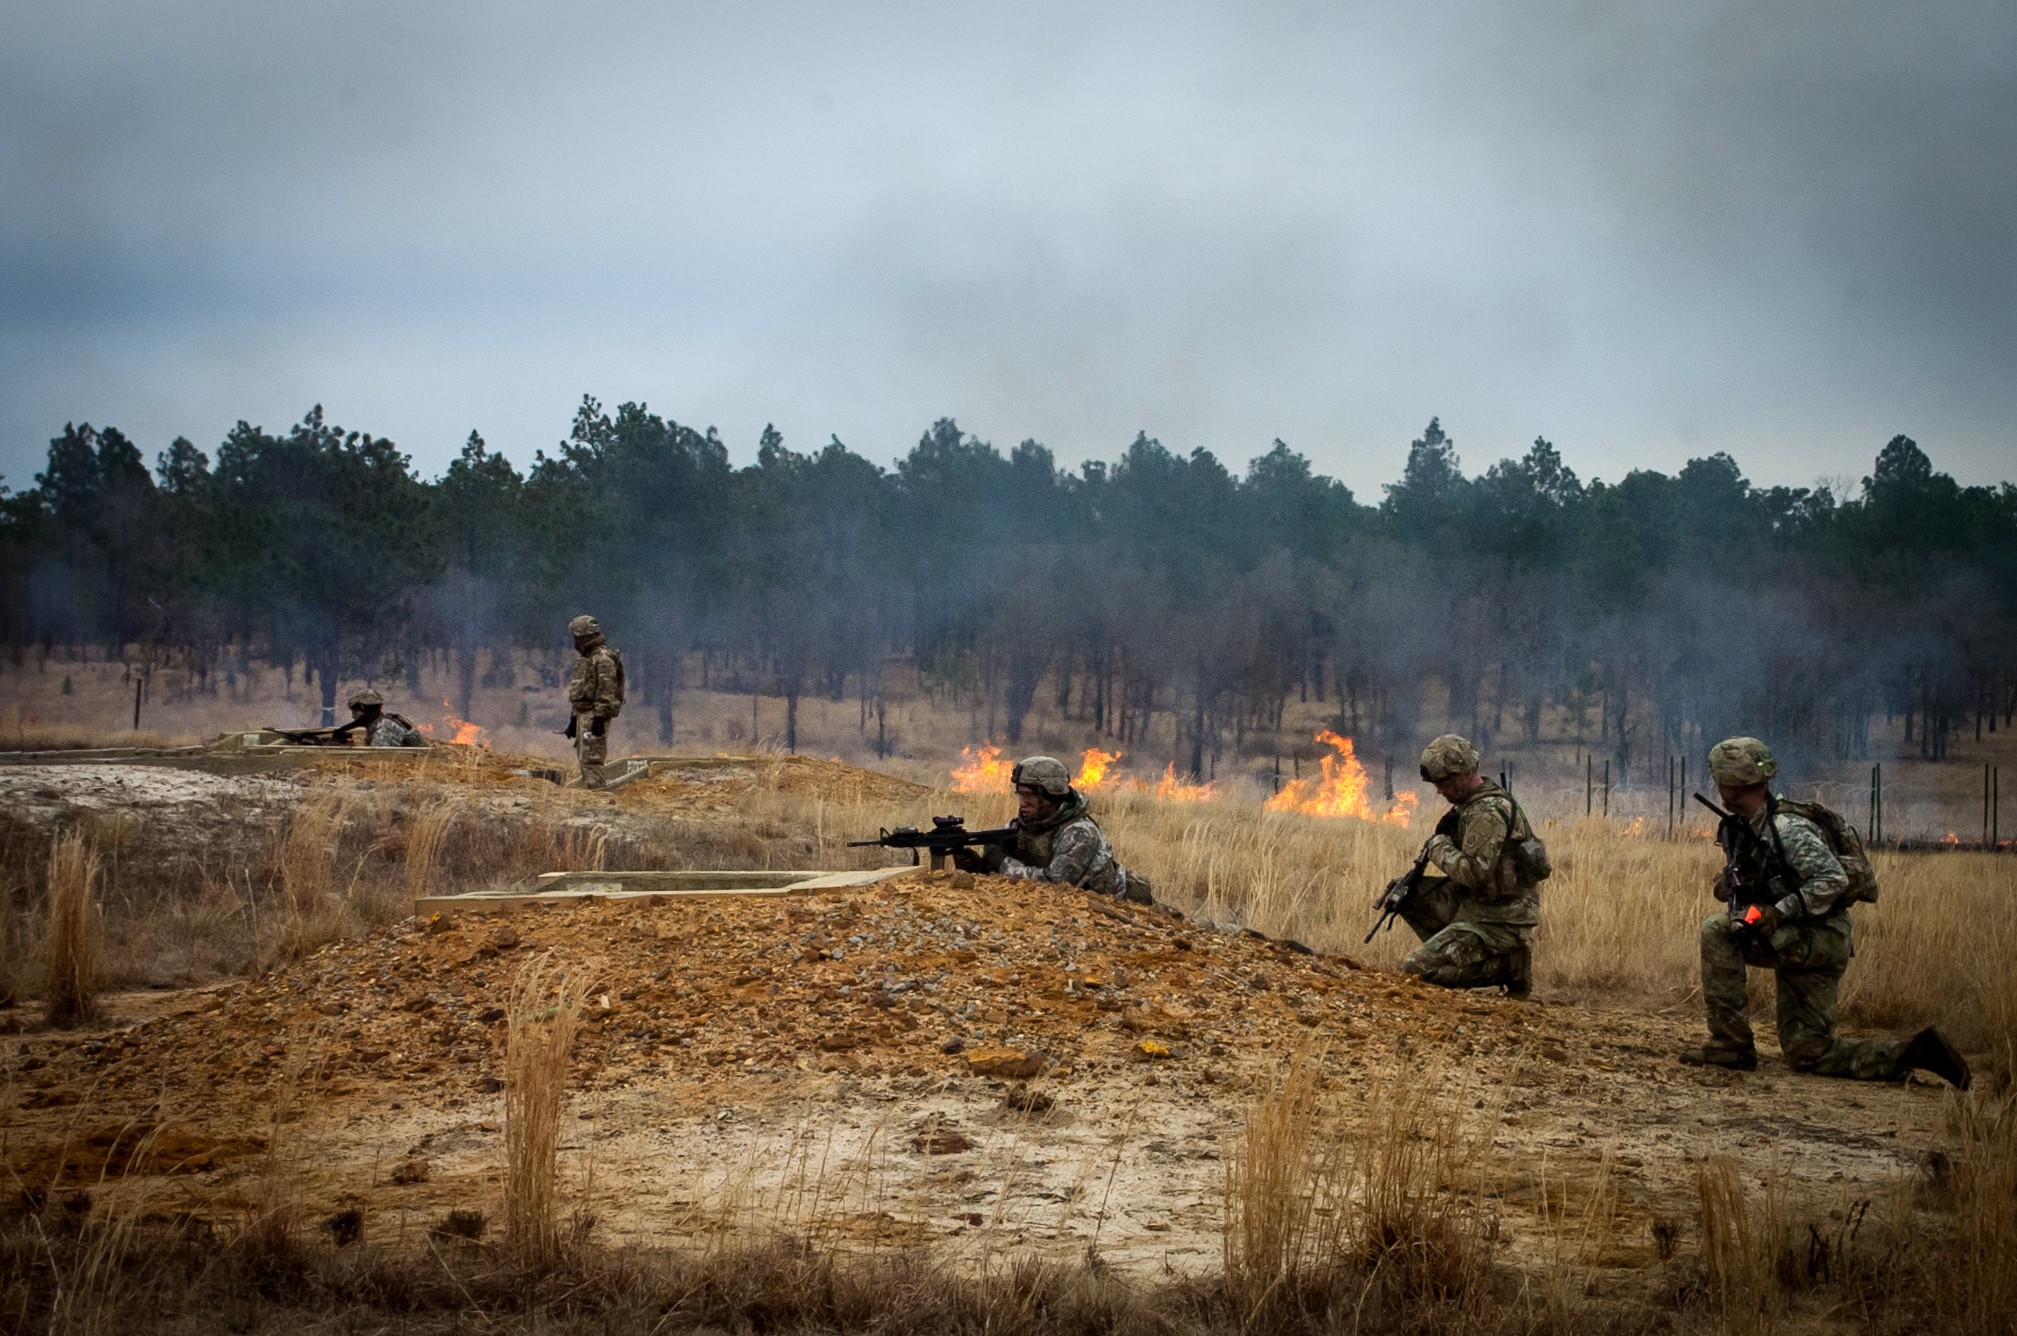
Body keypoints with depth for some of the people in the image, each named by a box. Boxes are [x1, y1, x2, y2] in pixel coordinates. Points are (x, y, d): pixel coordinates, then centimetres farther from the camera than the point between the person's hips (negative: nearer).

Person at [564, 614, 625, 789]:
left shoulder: (603, 658, -12)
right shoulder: (587, 659, 20)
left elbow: (607, 691, -20)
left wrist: (599, 718, -24)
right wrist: (573, 720, 23)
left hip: (595, 716, -10)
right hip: (583, 715, 10)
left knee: (591, 760, -14)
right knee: (584, 759, 10)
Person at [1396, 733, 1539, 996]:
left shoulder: (1488, 812, -22)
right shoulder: (1472, 802, 11)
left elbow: (1473, 873, -28)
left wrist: (1438, 846, -12)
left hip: (1498, 921, -10)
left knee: (1416, 969, -14)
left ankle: (1508, 965, -4)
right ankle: (1458, 954, 8)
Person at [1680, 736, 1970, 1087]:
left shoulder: (1787, 829, -20)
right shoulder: (1741, 829, 8)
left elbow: (1833, 880, -25)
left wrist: (1780, 912, -27)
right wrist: (1728, 881, -2)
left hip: (1819, 938, -10)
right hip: (1795, 944, 10)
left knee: (1718, 930, -21)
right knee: (1806, 1052, 9)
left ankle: (1730, 1045, -17)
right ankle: (1912, 1053, 10)